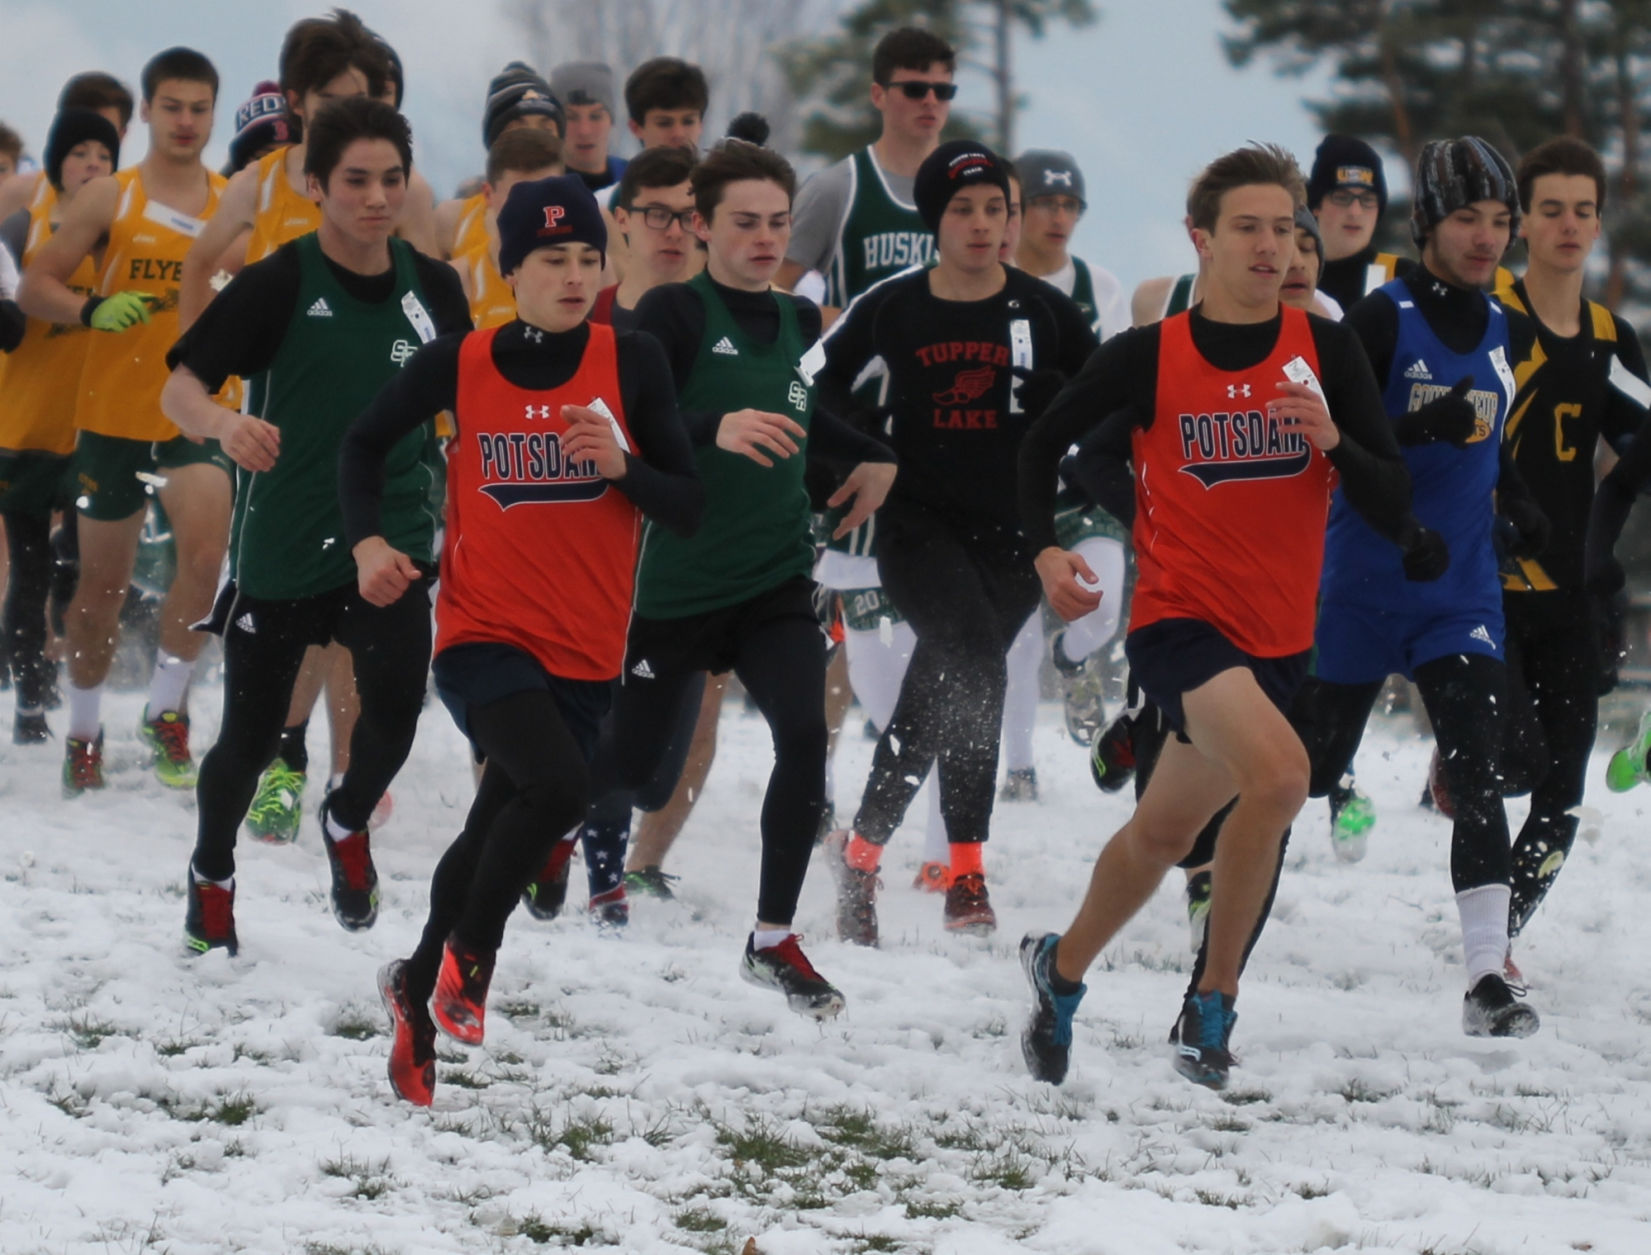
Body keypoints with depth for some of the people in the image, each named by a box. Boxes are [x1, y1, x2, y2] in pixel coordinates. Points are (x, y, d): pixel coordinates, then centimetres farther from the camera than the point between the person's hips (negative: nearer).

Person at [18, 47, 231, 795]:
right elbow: (34, 288, -3)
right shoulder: (109, 199, -2)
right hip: (114, 415, -1)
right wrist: (93, 310, -21)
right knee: (103, 583, 10)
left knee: (205, 554, -23)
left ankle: (166, 713, -7)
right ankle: (84, 731, 29)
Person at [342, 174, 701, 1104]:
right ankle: (468, 954, -4)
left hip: (587, 652, 3)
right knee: (559, 784, -27)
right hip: (483, 634, -3)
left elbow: (691, 508, -2)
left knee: (496, 832, 12)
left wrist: (623, 466, -20)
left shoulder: (632, 364, -3)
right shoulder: (458, 365, -4)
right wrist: (368, 540, -1)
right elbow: (366, 445, 13)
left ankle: (419, 989, 36)